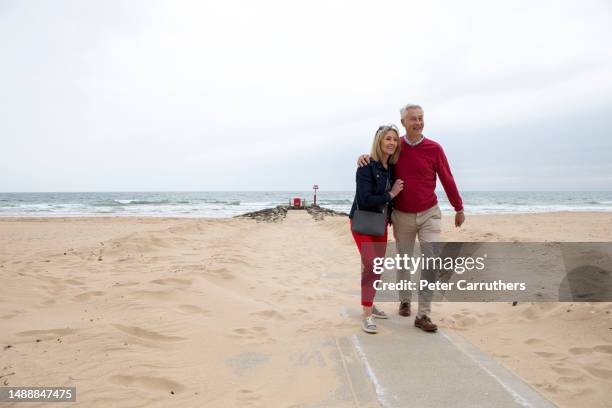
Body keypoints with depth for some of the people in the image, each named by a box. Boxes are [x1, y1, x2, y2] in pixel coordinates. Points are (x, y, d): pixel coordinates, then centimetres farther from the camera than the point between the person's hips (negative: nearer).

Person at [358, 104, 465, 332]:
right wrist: (364, 157, -11)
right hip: (402, 216, 1)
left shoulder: (434, 149, -7)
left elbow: (447, 180, 0)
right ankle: (404, 300, 36)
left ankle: (423, 315, -4)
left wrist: (459, 208, 7)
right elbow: (376, 156, 14)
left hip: (429, 214, -1)